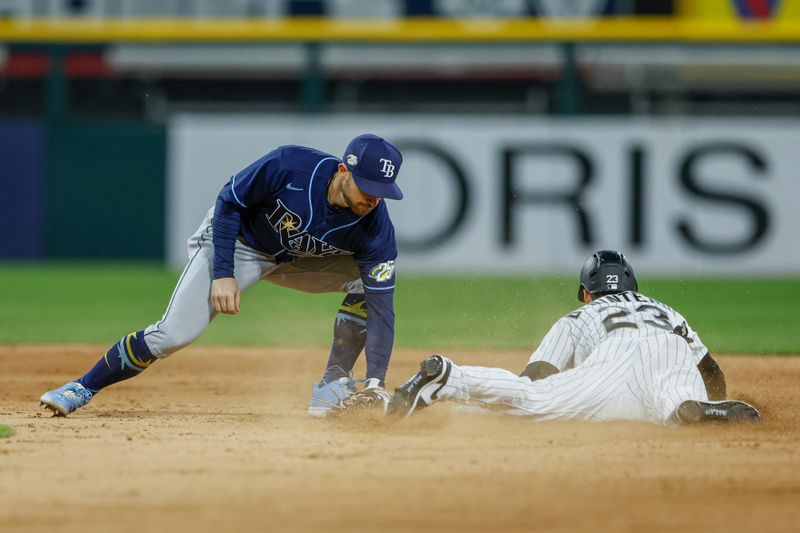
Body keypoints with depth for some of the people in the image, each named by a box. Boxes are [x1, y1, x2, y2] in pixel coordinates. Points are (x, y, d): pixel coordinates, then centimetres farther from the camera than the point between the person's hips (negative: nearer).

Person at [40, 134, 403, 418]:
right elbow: (227, 203, -18)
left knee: (370, 284, -17)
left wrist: (376, 383, -34)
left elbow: (381, 308, -26)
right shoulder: (288, 166, -34)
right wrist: (223, 274, -23)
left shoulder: (375, 228, -27)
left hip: (298, 260, 3)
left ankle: (333, 385, -6)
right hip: (237, 245, -3)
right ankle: (83, 388, -5)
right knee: (174, 334, -19)